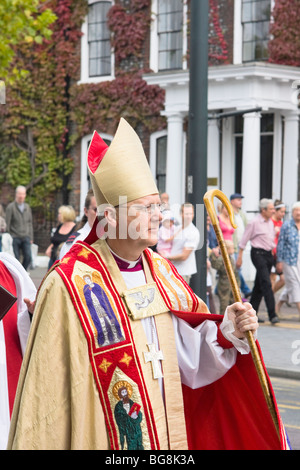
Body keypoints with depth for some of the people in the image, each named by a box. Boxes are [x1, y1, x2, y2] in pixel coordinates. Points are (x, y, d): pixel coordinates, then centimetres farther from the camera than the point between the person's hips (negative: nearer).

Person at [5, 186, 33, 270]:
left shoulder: (27, 207, 13)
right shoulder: (10, 207, -3)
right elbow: (7, 224, -3)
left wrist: (31, 237, 13)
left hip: (26, 238, 4)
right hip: (15, 237, -4)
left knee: (28, 257, -9)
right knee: (16, 259, -3)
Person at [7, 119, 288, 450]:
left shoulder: (161, 271, 4)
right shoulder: (69, 284, -16)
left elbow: (186, 356, 6)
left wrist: (227, 329, -9)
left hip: (166, 435, 6)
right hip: (99, 439, -6)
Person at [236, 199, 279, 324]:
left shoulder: (270, 222, 14)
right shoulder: (254, 222, -9)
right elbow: (244, 240, -5)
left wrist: (274, 253, 20)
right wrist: (239, 257, -6)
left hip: (268, 254, 8)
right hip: (258, 254, -8)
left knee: (259, 285, 10)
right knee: (266, 283, -14)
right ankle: (272, 314, -18)